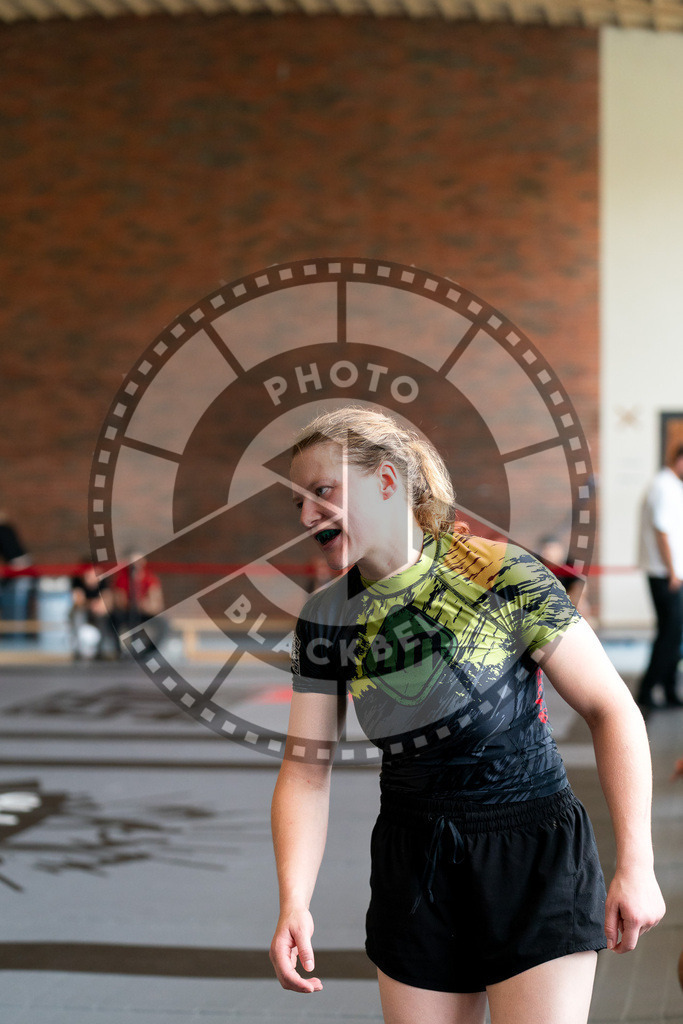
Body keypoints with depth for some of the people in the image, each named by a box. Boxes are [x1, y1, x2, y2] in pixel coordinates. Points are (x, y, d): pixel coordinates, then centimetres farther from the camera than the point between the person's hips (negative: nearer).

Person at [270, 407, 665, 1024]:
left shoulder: (500, 575, -12)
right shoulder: (327, 619, 2)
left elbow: (611, 709, -9)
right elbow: (307, 768, 2)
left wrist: (636, 865, -13)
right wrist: (294, 901, -13)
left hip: (535, 857, -4)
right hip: (413, 871, 4)